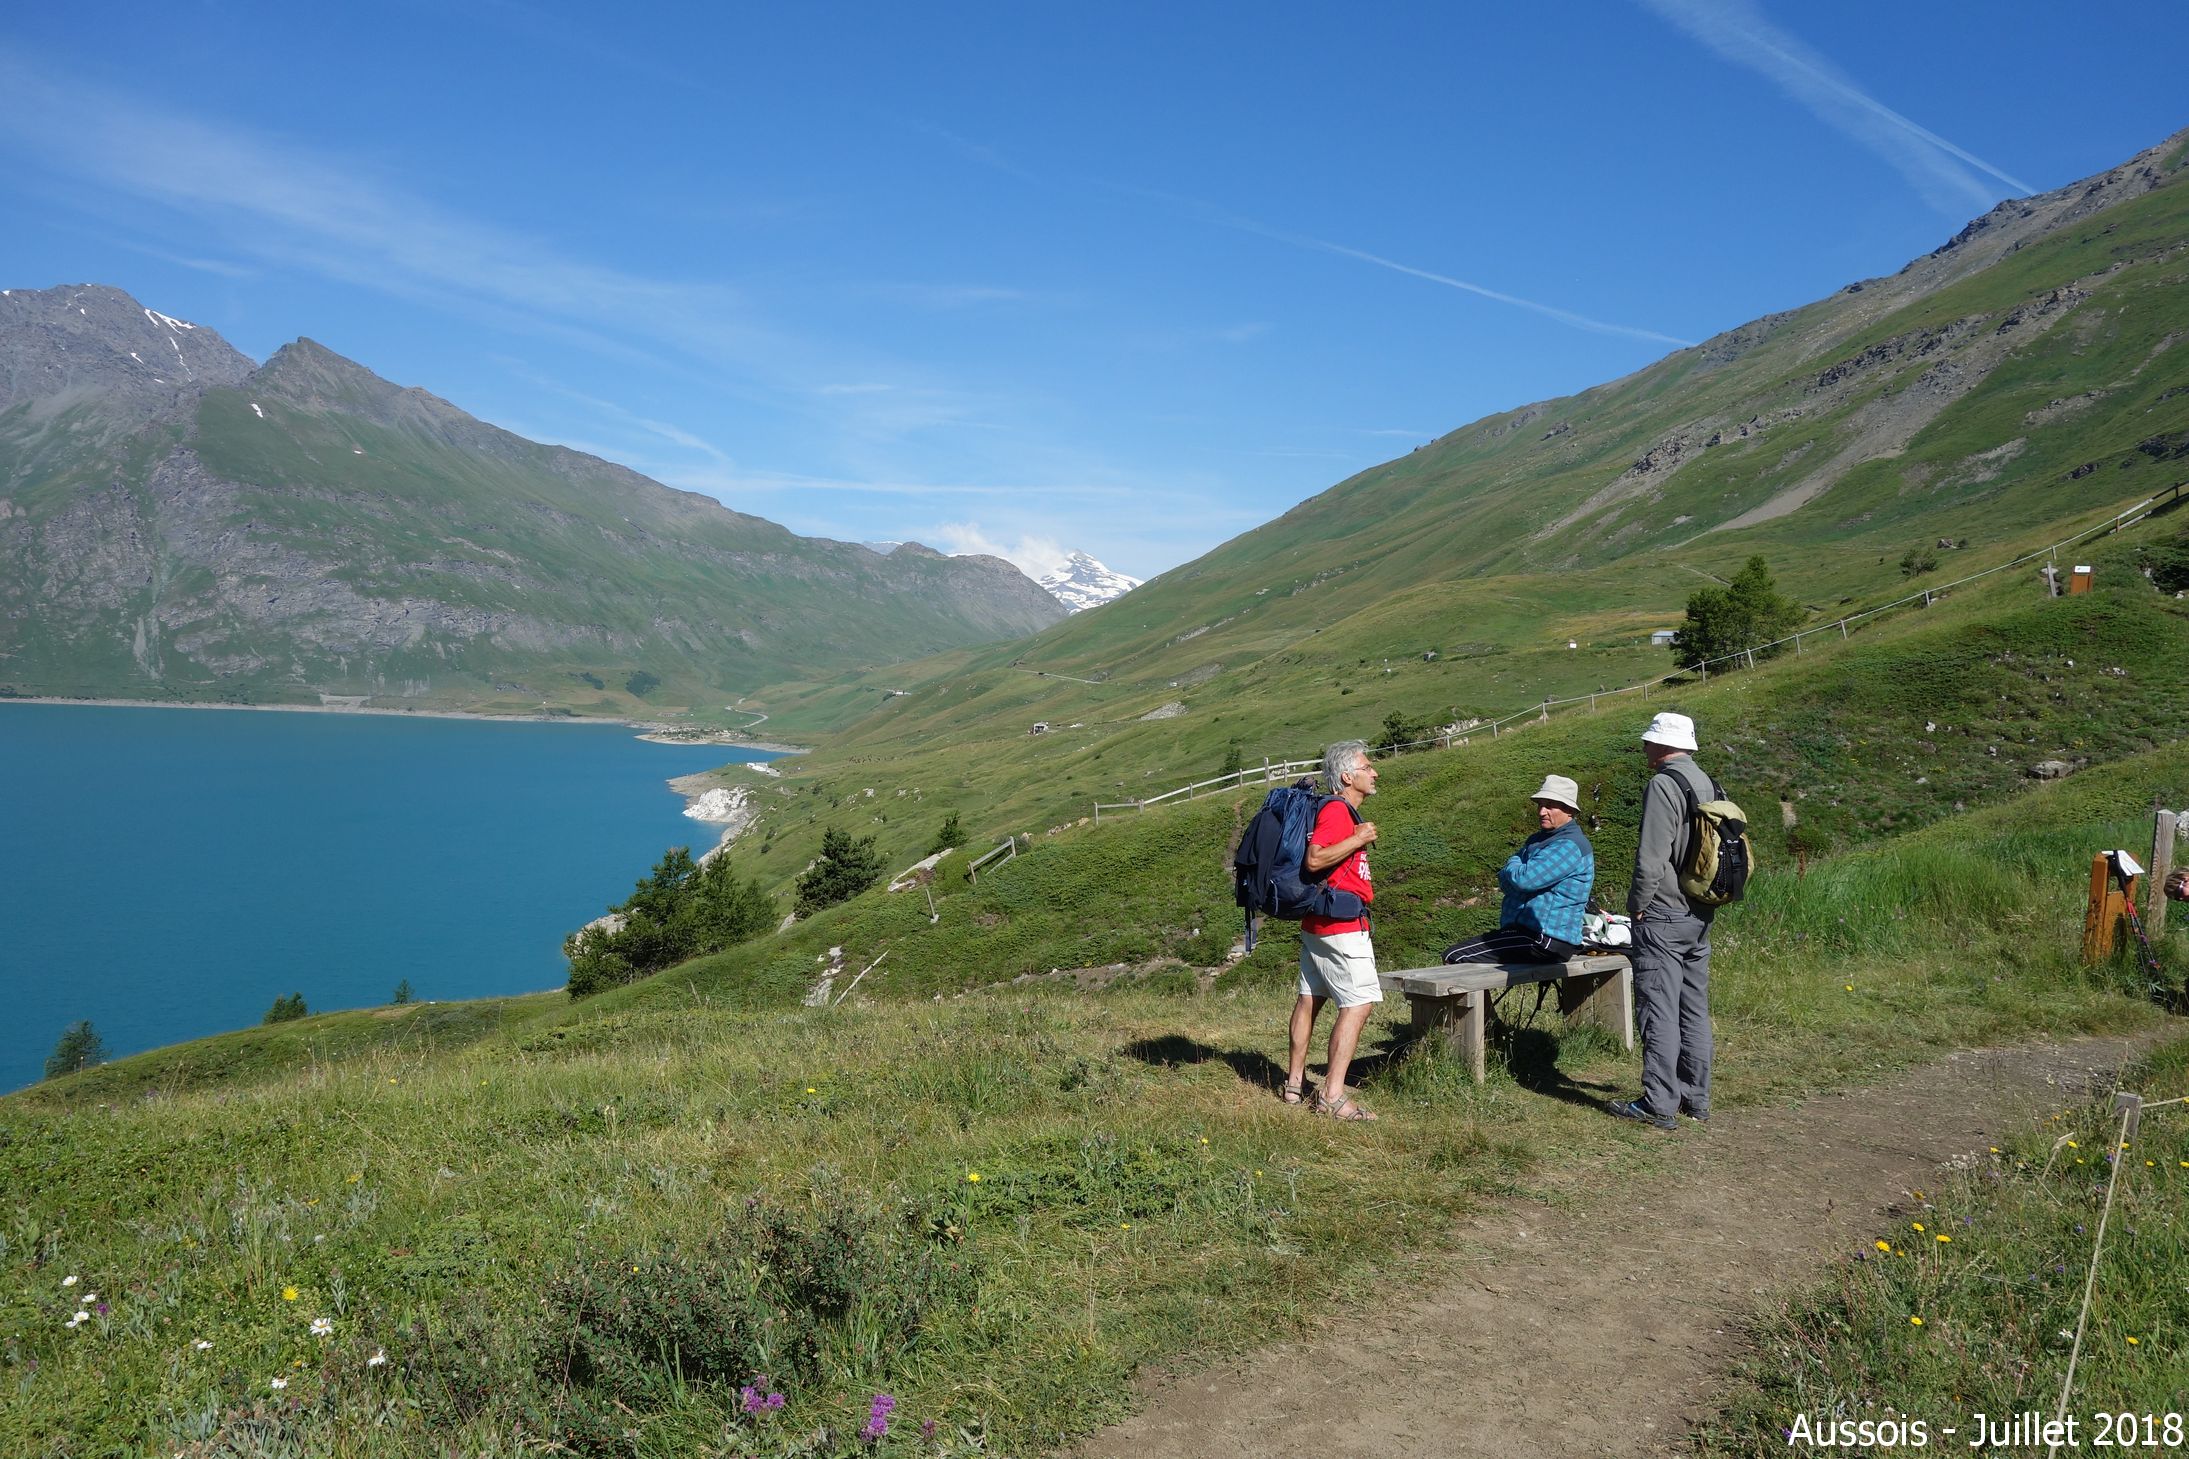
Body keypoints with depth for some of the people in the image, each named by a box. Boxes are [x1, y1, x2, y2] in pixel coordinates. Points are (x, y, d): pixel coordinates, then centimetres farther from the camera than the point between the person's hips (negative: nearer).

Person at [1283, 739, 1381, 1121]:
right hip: (1341, 926, -11)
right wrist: (1358, 839, -22)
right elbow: (1314, 859, -27)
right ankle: (1333, 1095, -12)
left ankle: (1295, 1082, 23)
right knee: (1359, 1003, -10)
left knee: (1310, 999, 14)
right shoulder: (1337, 810, -16)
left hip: (1316, 923, 11)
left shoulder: (1344, 811, 16)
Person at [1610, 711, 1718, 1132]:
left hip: (1662, 918, -9)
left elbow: (1651, 857, -20)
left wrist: (1637, 905, -8)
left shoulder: (1663, 785, -15)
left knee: (1659, 1011, -5)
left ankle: (1658, 1104, -2)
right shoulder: (1708, 785, 12)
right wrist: (1702, 898, 19)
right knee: (1695, 1010, 13)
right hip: (1700, 916, 9)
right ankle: (1696, 1100, 19)